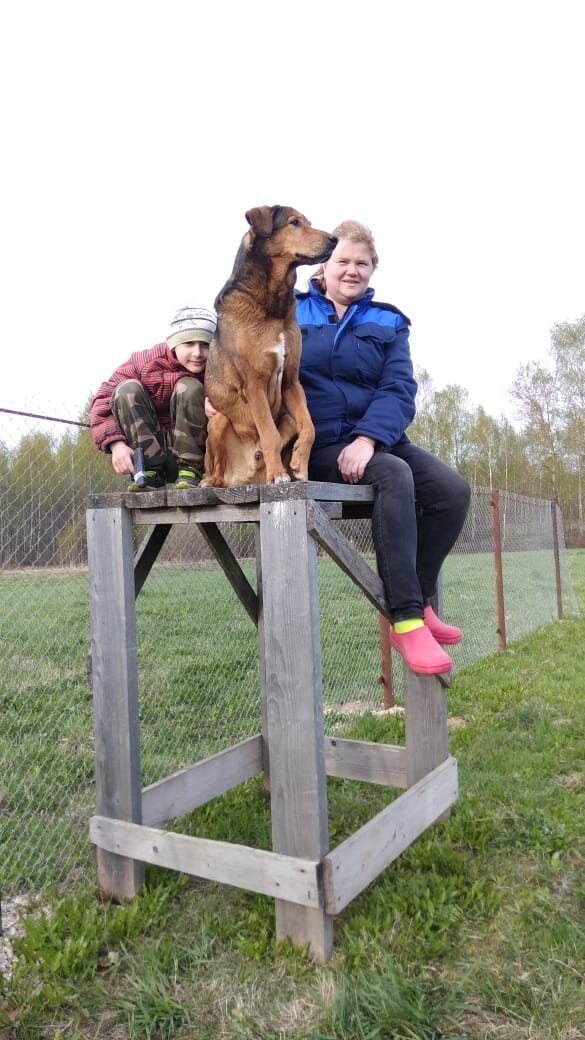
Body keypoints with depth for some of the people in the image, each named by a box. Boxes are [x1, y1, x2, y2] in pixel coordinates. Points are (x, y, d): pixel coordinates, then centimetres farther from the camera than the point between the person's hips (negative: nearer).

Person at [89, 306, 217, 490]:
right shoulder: (145, 361, -14)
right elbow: (103, 400, -14)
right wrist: (116, 443, -28)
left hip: (191, 446, -1)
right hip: (147, 446, 1)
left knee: (189, 386, -22)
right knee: (127, 389, -21)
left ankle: (189, 470, -17)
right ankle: (151, 470, -20)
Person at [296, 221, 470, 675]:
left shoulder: (387, 322, 12)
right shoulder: (292, 311, 9)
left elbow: (399, 390, -2)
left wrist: (368, 438, -20)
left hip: (376, 438, 4)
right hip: (320, 443, -3)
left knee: (453, 489, -18)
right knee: (395, 475, -32)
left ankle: (420, 601, -2)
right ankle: (406, 618, -29)